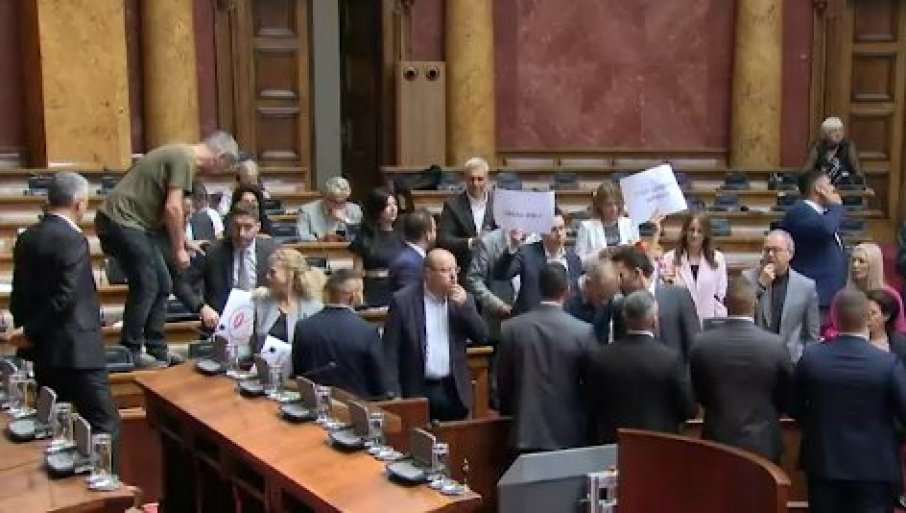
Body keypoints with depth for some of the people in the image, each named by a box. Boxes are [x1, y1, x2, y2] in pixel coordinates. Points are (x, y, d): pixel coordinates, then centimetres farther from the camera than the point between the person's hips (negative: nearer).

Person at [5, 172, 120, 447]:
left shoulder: (27, 238, 9)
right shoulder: (72, 239, -15)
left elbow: (19, 294, 13)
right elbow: (65, 297, -21)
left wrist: (26, 330, 17)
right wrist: (29, 333, -9)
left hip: (43, 350, 9)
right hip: (75, 351, -9)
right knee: (104, 425, -4)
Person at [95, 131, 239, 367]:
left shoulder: (180, 154, 16)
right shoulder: (184, 159, -15)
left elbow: (167, 209, 27)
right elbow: (172, 209, -22)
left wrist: (184, 241, 28)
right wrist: (179, 249, -12)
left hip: (132, 223, 10)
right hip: (122, 220, -10)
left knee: (161, 285, 11)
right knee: (145, 286, -7)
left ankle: (157, 352, 17)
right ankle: (129, 353, 1)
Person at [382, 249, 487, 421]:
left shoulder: (462, 300, 7)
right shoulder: (403, 300, -5)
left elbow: (482, 337, 1)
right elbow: (390, 351, -4)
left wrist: (464, 305, -11)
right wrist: (393, 393, -10)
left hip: (454, 391, 3)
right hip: (417, 391, -3)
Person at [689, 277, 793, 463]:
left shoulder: (703, 343, -12)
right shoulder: (775, 344, -15)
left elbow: (699, 395, 0)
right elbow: (786, 398, -2)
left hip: (718, 440, 1)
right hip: (763, 443, -1)